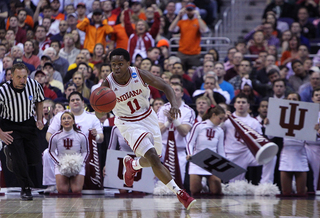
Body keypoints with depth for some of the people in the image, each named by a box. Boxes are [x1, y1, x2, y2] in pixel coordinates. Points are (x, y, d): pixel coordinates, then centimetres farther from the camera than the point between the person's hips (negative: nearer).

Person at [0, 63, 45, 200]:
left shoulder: (33, 85, -15)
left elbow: (39, 101, 9)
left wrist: (39, 119, 0)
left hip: (28, 124, 4)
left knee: (35, 159, 4)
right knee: (19, 159, -13)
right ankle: (25, 188, 9)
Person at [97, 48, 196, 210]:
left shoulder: (139, 75, -18)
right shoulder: (108, 84, -22)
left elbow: (164, 86, -11)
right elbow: (100, 115, -19)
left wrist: (174, 104, -29)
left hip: (148, 117, 4)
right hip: (129, 124, -3)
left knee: (151, 160, 13)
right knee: (153, 158, -20)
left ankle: (132, 165, 49)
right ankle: (179, 193, -14)